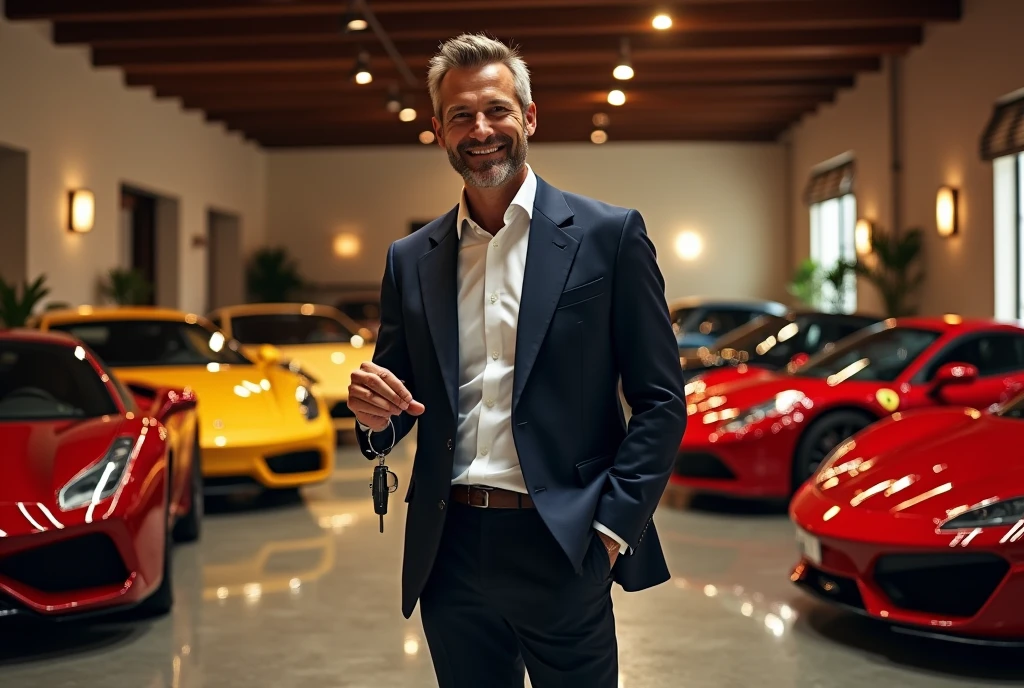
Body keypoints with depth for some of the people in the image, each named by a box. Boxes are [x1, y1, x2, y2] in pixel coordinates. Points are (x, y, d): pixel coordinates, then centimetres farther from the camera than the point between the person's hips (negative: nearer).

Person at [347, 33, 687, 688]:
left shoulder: (608, 235, -2)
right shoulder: (411, 259, 9)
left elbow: (661, 401, -3)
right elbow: (398, 393, 15)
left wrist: (612, 528, -10)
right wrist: (375, 413, -8)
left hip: (563, 556, -3)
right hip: (449, 554, 4)